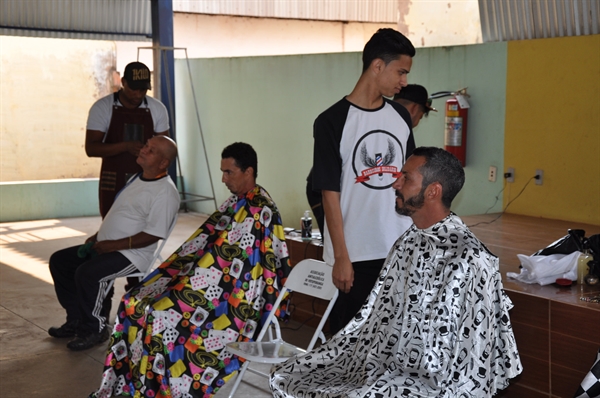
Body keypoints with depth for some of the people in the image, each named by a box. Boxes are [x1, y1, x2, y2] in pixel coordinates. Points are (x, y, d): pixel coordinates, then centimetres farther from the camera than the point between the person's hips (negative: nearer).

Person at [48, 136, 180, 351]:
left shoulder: (165, 192, -18)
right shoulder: (137, 178, 13)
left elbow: (153, 235, -23)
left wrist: (114, 245, -21)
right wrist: (98, 236, 11)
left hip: (132, 254, -10)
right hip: (105, 246, 10)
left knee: (86, 273, -29)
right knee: (59, 261, 8)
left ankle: (95, 329, -8)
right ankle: (77, 320, 15)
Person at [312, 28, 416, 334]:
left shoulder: (400, 117, 9)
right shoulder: (332, 122, -7)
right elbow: (330, 193, -8)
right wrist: (341, 258, -11)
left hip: (401, 251, 5)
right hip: (355, 254, -4)